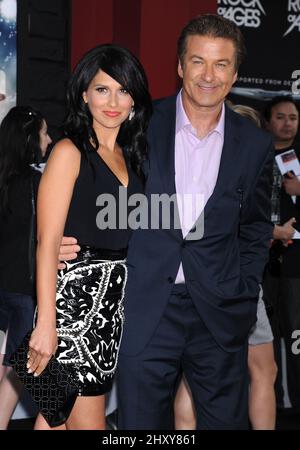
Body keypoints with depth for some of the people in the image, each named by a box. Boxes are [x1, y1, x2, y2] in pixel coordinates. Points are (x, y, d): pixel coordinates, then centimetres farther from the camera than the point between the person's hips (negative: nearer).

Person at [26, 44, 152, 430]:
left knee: (58, 416, 10)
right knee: (88, 423, -3)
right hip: (73, 295, -6)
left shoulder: (130, 156, 14)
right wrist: (46, 323, -18)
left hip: (114, 298, 6)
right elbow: (48, 241, -12)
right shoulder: (70, 151, -6)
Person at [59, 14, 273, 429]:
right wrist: (65, 239, -13)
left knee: (225, 419, 11)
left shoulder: (255, 145, 4)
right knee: (140, 421, 6)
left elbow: (256, 229, 14)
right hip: (146, 307, -1)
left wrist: (243, 296, 4)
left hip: (219, 316, 2)